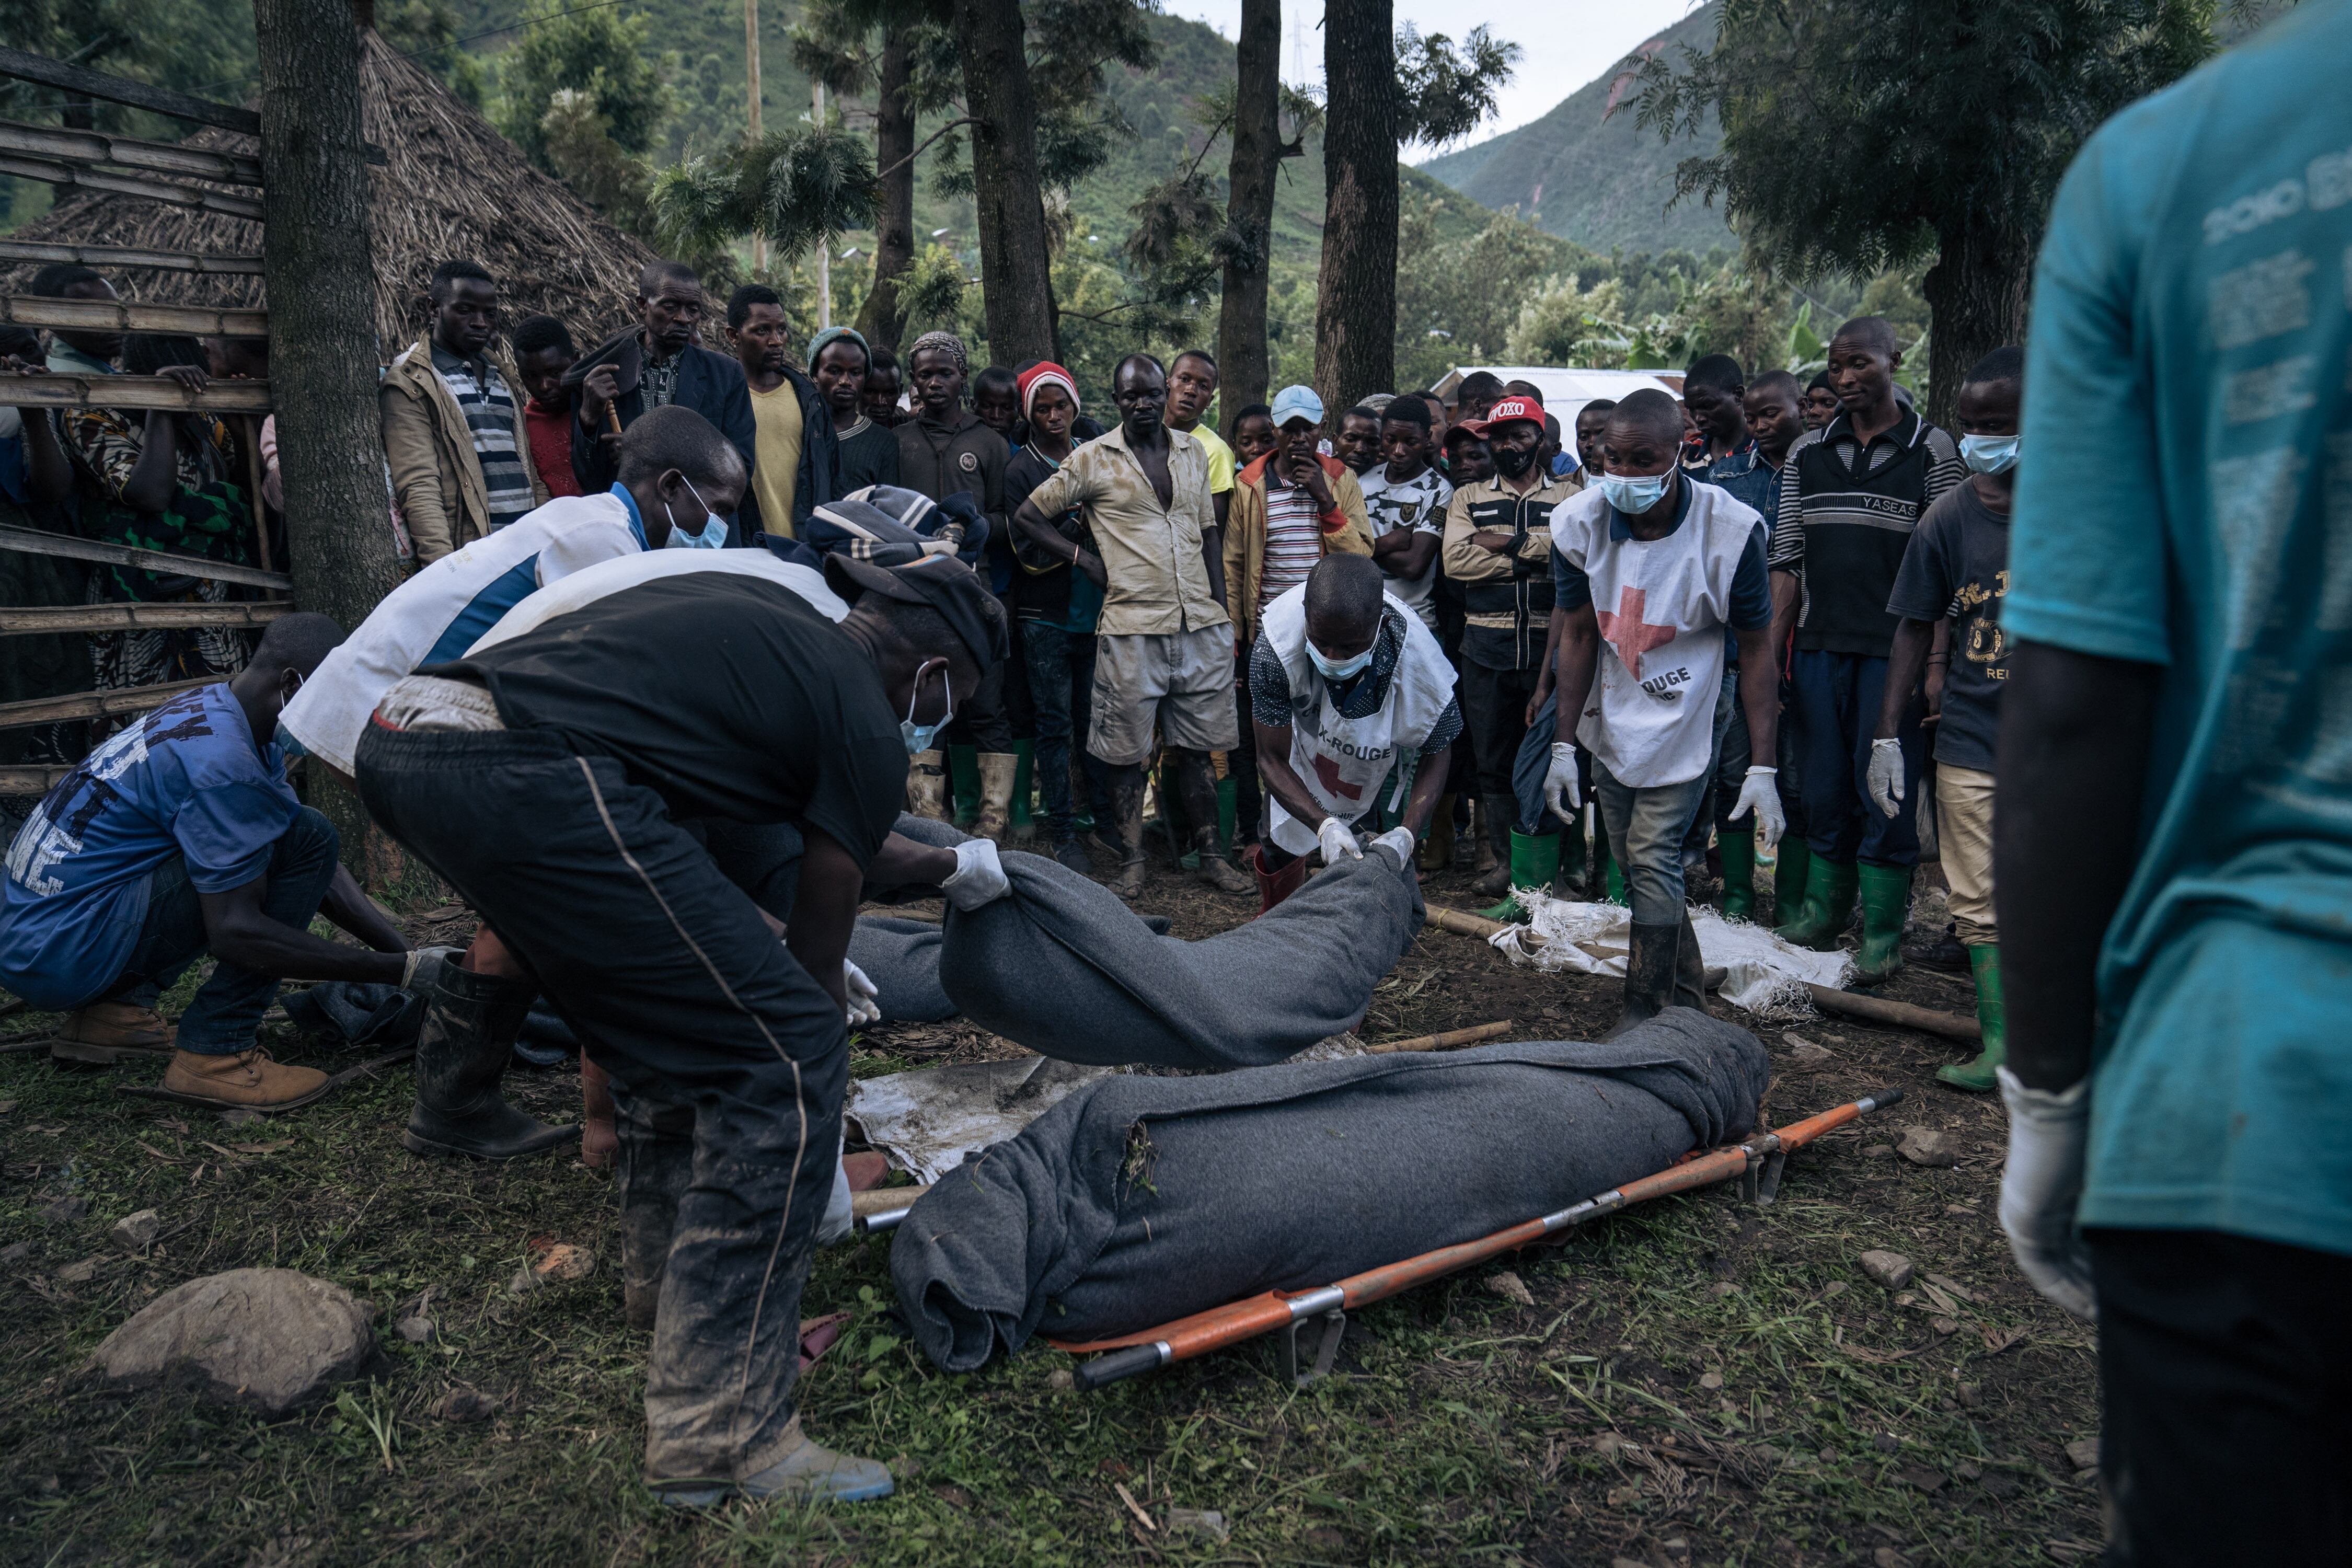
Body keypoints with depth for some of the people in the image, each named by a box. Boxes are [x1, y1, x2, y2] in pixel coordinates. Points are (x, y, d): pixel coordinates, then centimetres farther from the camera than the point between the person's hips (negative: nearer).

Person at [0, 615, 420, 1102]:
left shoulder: (211, 711, 8)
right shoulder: (220, 759, -23)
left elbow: (324, 874, 9)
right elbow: (235, 931, -25)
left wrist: (407, 951, 1)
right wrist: (399, 971, -23)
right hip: (63, 954, -10)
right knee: (306, 837, -17)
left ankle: (111, 1008, 15)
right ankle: (216, 1053, -14)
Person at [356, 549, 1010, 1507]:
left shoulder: (767, 610, 27)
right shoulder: (865, 728, 5)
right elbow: (815, 966, 14)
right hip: (528, 778, -10)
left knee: (672, 1008, 26)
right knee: (784, 1054, -3)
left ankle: (674, 1268, 41)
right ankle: (720, 1433, 2)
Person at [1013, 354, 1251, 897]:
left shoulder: (1193, 453, 12)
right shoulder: (1093, 459, 0)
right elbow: (1027, 516, 5)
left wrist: (1222, 613, 12)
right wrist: (1086, 559, -3)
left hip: (1200, 627, 3)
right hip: (1131, 627, -3)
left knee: (1195, 747, 10)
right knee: (1127, 752, 3)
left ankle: (1211, 854, 19)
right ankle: (1132, 863, 13)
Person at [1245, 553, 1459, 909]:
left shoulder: (1419, 665, -41)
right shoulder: (1275, 645, -41)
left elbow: (1435, 757, -20)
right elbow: (1271, 758, -29)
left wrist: (1405, 835, -35)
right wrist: (1324, 824, -44)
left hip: (1387, 761, -1)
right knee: (1280, 847, 11)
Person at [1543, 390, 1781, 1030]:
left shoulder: (1730, 531, -21)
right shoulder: (1579, 522, -12)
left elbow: (1755, 649, -13)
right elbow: (1578, 635, -3)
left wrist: (1761, 768, -16)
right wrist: (1563, 745, -4)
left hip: (1682, 722, -4)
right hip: (1610, 723, 4)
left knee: (1652, 863, -10)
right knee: (1632, 866, 11)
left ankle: (1646, 1014, 6)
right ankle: (1686, 996, 29)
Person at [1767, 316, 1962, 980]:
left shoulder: (1931, 450, 1)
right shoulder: (1807, 453, 11)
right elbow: (1787, 559, 10)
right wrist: (1771, 648, 3)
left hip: (1892, 650, -3)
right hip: (1818, 645, 4)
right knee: (1823, 787, 10)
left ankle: (1883, 933, 11)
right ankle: (1821, 913, 24)